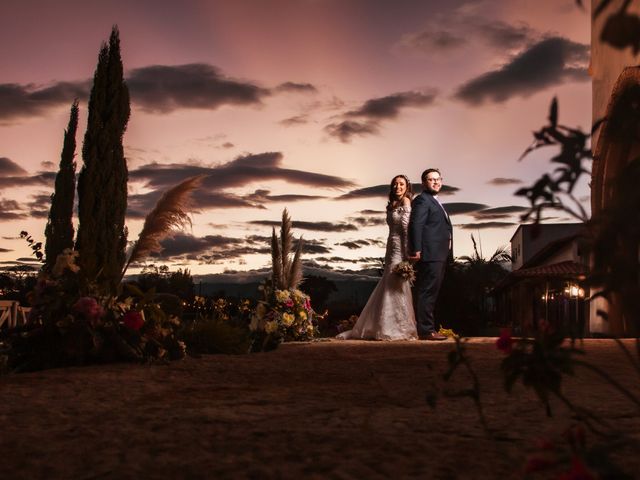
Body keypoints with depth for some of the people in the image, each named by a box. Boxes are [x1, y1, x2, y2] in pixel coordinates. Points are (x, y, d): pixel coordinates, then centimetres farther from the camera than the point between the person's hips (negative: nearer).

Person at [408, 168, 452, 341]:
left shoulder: (435, 202, 25)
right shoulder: (422, 200, -7)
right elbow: (415, 225, -16)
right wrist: (416, 250, -24)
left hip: (439, 255, 10)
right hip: (430, 255, -10)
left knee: (431, 292, 12)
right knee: (427, 291, -10)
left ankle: (427, 328, 18)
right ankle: (426, 330, -10)